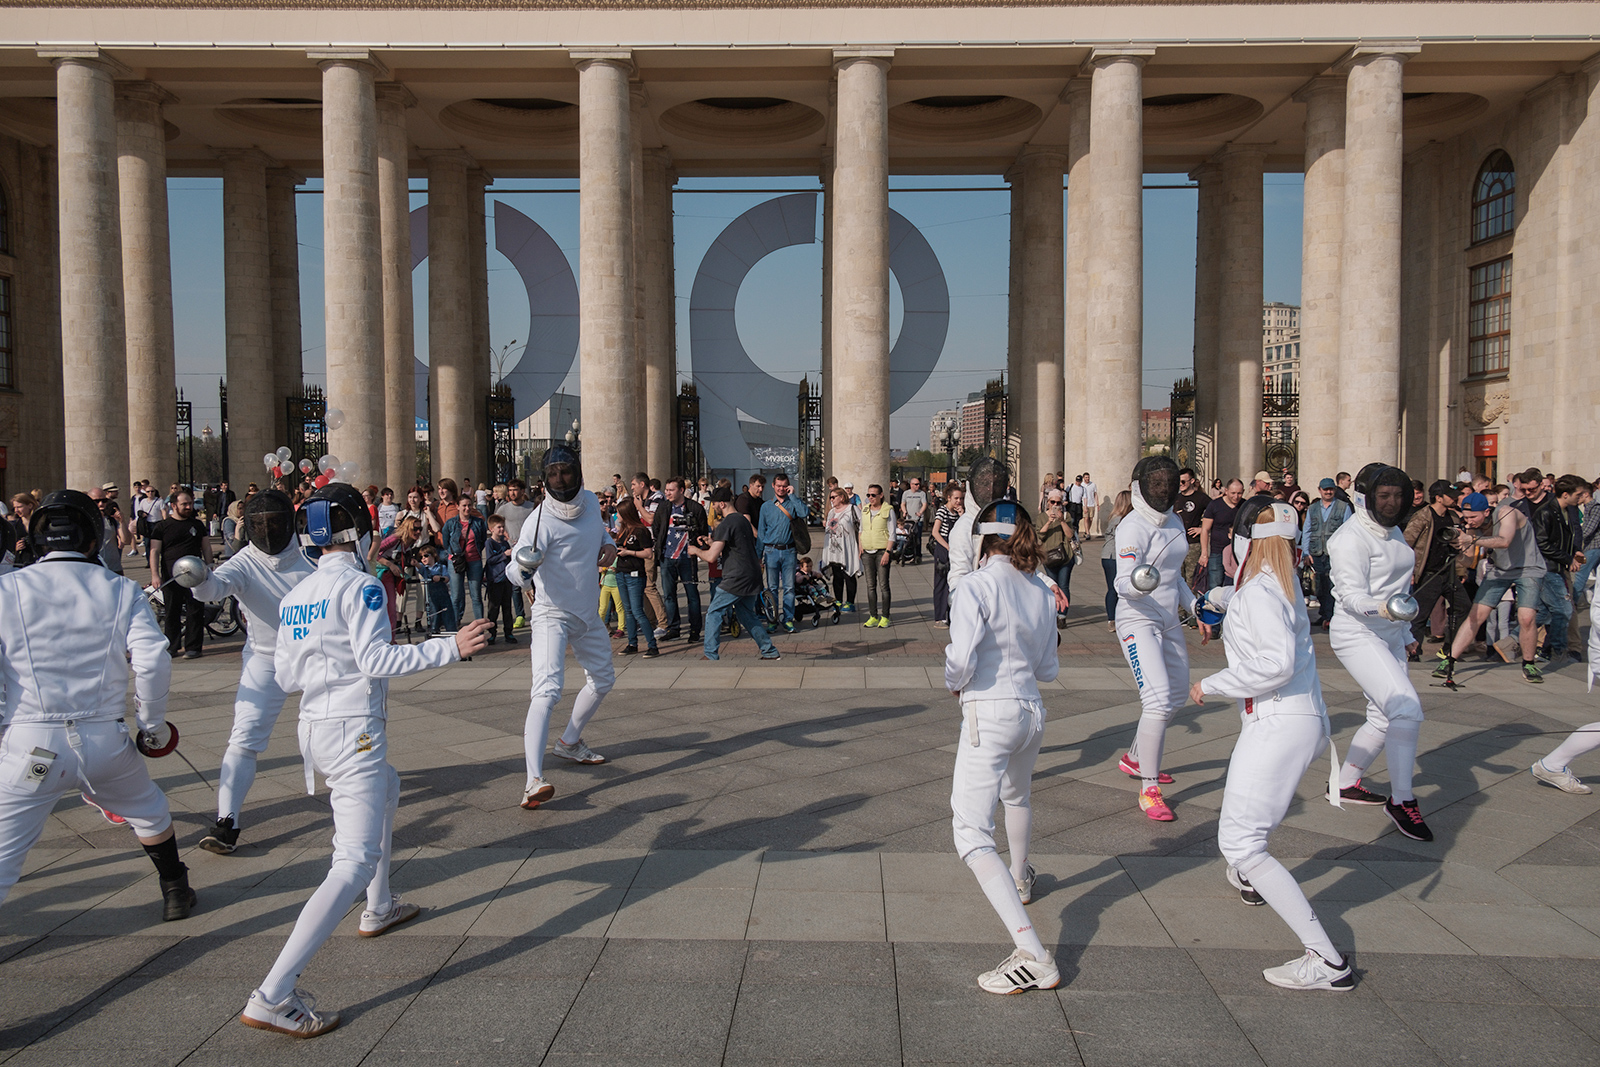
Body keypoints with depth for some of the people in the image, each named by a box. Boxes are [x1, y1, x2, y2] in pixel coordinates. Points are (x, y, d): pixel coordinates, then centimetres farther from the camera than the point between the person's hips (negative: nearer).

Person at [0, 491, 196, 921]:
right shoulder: (122, 590, 1)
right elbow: (153, 663, -8)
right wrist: (153, 723, 6)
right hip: (105, 739, 2)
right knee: (149, 811, 28)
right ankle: (175, 894, 40)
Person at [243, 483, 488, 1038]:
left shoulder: (295, 596, 10)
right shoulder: (359, 586, -12)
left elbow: (286, 678, 12)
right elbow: (376, 659, -21)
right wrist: (450, 647, -20)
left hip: (313, 729, 9)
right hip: (353, 733, -9)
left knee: (386, 789, 35)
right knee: (355, 862, -11)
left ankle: (380, 908, 45)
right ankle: (273, 996, -18)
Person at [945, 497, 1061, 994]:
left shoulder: (976, 587, -13)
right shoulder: (1041, 591, 6)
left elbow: (961, 660, -20)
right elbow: (1048, 668, 11)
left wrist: (954, 684, 1)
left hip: (989, 714, -7)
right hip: (1032, 710, 7)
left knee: (971, 836, -10)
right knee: (1016, 795, 35)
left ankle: (1032, 956, -22)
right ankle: (1020, 879, 62)